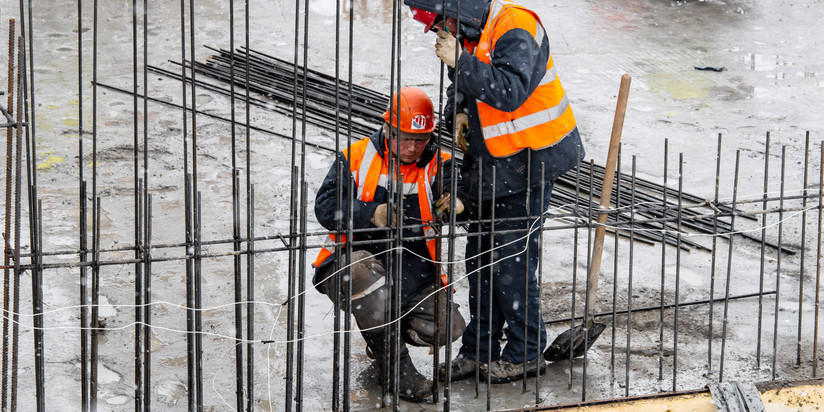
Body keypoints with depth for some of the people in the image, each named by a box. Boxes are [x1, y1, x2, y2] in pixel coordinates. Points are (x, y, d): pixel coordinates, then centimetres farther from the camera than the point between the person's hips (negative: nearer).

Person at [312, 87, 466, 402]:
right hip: (354, 262, -2)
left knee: (446, 327, -20)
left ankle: (381, 332, 16)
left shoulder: (438, 165, 5)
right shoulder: (357, 157, 1)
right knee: (364, 270, -39)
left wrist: (455, 204, -40)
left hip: (412, 270, 2)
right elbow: (326, 207, -9)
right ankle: (394, 367, -22)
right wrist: (371, 214, -27)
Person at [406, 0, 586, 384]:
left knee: (512, 260, -4)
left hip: (527, 164, -9)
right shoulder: (470, 34, 7)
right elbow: (461, 88, 22)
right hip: (491, 162, 9)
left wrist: (460, 61, -32)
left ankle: (526, 354, 9)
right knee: (481, 256, 13)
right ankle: (479, 350, 23)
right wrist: (459, 113, 0)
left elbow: (511, 91, -35)